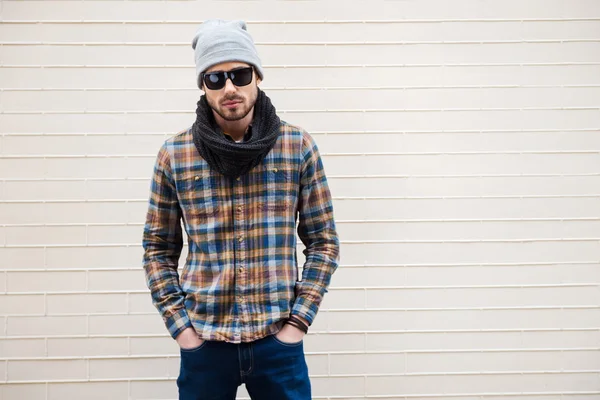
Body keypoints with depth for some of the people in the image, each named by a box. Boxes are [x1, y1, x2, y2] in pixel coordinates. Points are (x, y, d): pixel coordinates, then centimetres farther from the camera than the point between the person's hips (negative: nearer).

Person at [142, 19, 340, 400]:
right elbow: (158, 249, 5)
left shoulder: (299, 146, -3)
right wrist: (179, 325, -3)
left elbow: (324, 241, 1)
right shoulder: (174, 154, -2)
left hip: (278, 340, 0)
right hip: (203, 341, 1)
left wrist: (299, 320, -5)